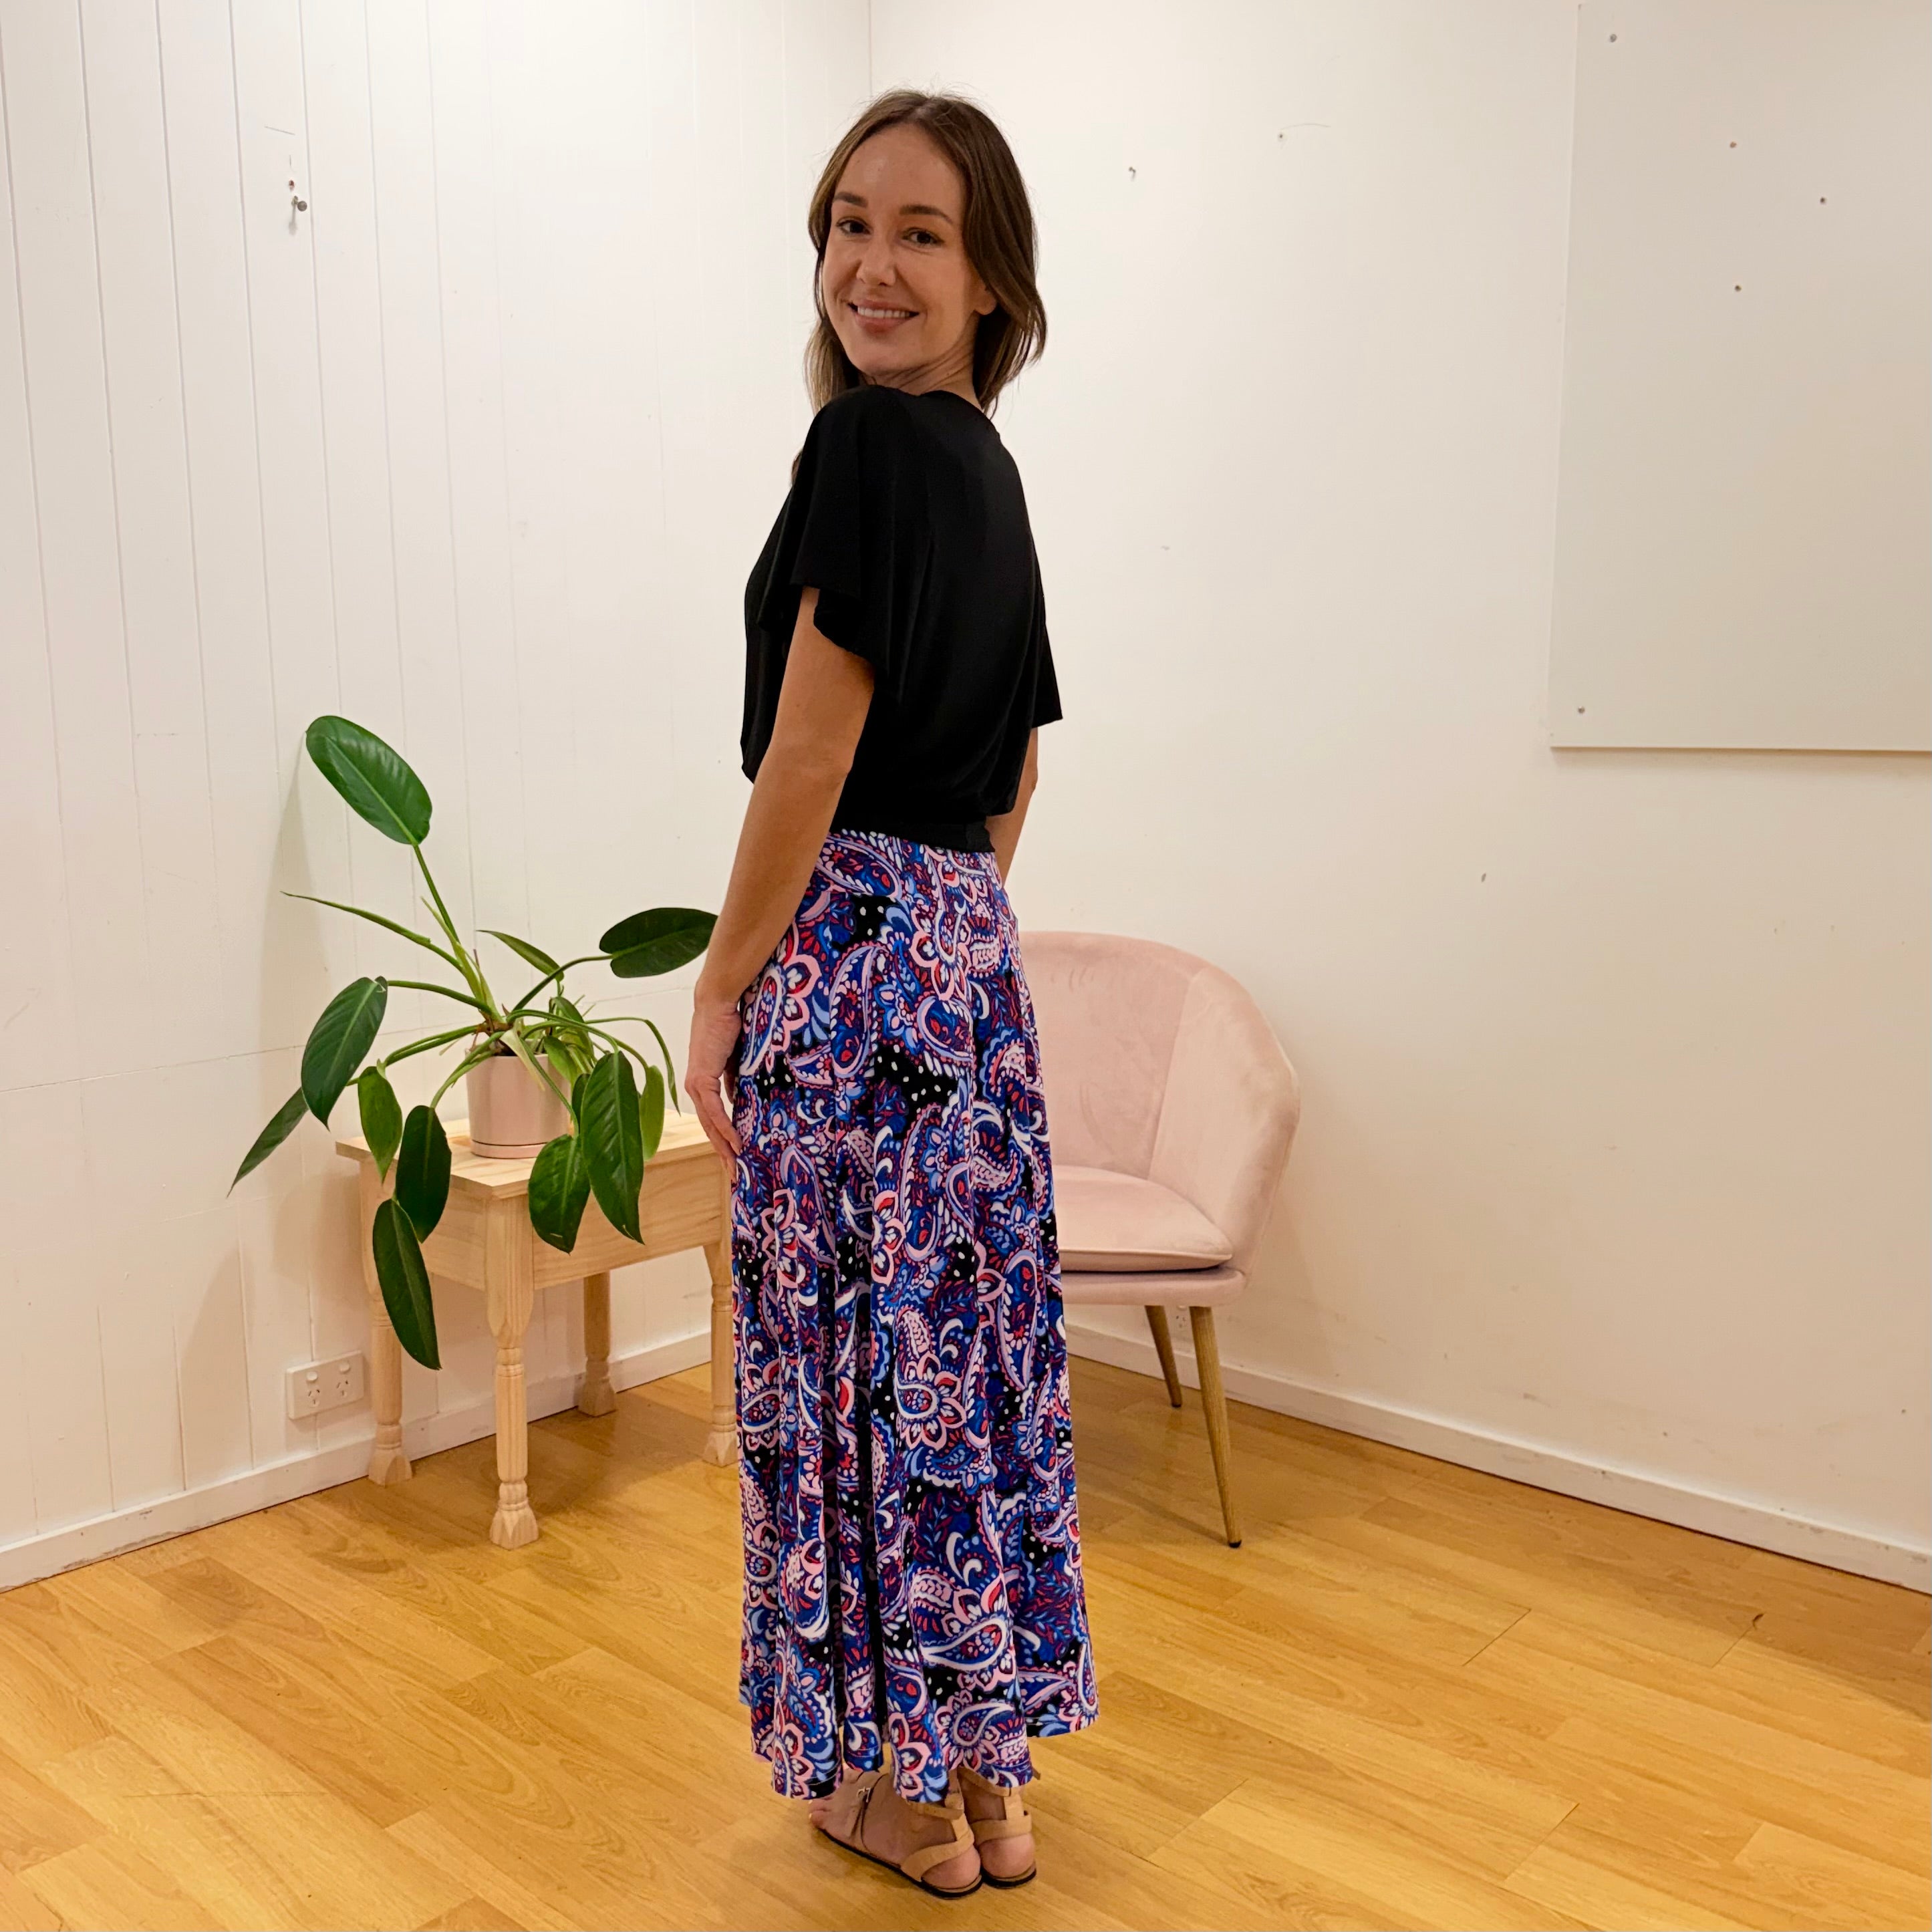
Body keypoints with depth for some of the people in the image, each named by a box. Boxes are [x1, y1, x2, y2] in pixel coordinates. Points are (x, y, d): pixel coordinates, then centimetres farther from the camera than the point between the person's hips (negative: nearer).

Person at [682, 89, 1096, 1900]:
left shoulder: (872, 442, -11)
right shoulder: (988, 469, 16)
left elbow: (810, 750, -15)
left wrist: (721, 992, -8)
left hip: (849, 953, -9)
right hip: (971, 948, 9)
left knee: (862, 1353, 3)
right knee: (968, 1344, 13)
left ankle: (911, 1791, 21)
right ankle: (991, 1776, 28)